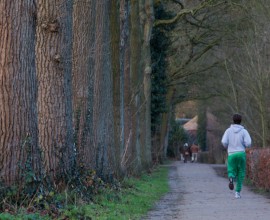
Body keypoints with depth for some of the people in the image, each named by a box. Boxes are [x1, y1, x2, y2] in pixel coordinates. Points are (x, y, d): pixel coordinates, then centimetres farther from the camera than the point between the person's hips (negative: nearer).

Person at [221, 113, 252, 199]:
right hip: (241, 153, 0)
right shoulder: (244, 131, 1)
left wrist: (227, 147, 15)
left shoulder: (228, 130, 3)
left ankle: (231, 178, -29)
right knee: (241, 173, 12)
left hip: (231, 154, 0)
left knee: (232, 172, 9)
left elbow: (224, 142, -8)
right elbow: (248, 143, -10)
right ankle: (237, 192, 3)